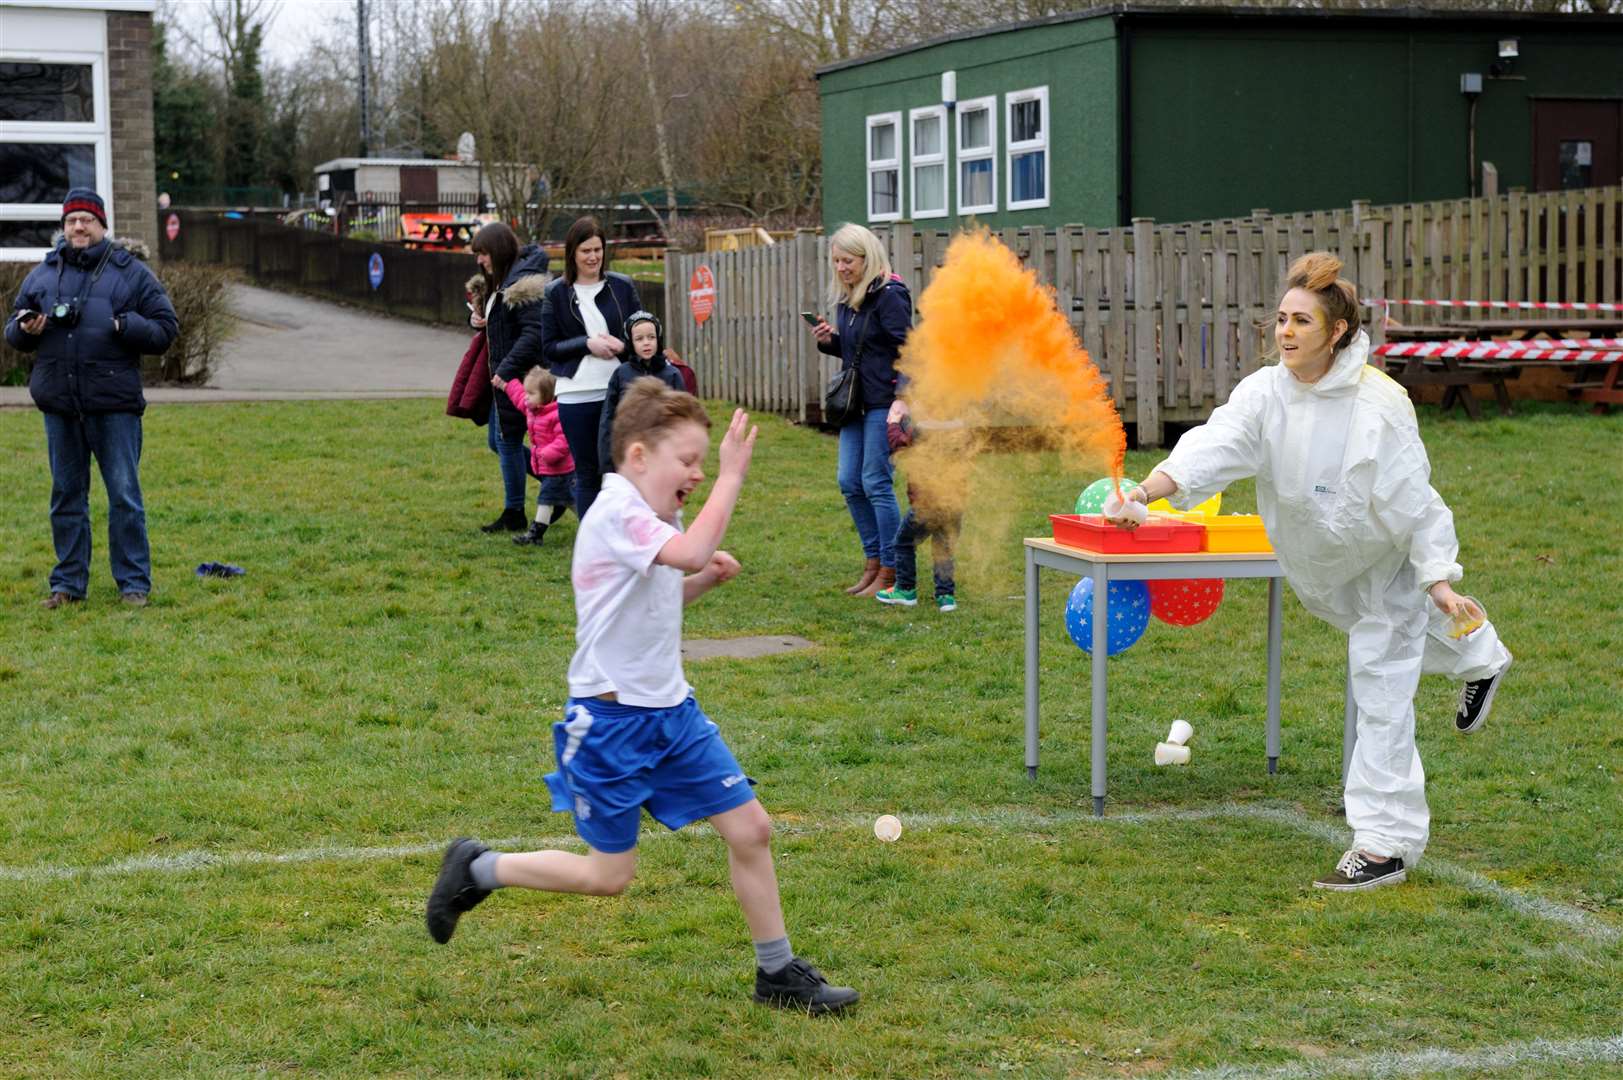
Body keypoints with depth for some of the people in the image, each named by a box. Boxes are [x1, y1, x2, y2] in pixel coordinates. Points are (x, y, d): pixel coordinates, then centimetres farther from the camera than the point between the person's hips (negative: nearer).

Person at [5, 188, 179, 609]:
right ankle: (68, 583, 19)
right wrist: (25, 330, -5)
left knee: (124, 495, -2)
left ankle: (134, 583, 6)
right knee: (67, 496, 10)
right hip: (59, 404, 4)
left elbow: (165, 329, 1)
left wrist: (125, 326, -16)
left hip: (114, 404, -3)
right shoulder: (42, 275, 12)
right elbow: (12, 331, 18)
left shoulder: (131, 272, 3)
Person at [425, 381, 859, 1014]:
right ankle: (478, 870, 21)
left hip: (670, 712, 9)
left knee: (750, 829, 3)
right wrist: (731, 477, -29)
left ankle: (778, 973, 16)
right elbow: (691, 551, -37)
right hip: (610, 722, -9)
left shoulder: (655, 520, 10)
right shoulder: (616, 514, -20)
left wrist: (704, 580, 8)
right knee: (608, 876, 1)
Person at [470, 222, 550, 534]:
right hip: (503, 374, 10)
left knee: (507, 440, -1)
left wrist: (506, 369, -26)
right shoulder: (501, 282, 14)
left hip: (516, 376, -10)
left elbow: (535, 332, -25)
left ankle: (514, 514, 10)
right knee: (498, 442, 14)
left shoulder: (523, 284, -18)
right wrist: (478, 318, 3)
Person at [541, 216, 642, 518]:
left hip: (619, 390, 0)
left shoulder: (622, 286, 5)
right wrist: (587, 344, -13)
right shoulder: (557, 293, 2)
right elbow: (549, 346, 1)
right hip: (576, 394, 0)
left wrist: (621, 344, -10)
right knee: (587, 473, 7)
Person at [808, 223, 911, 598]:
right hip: (857, 402, 9)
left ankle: (890, 572, 3)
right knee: (850, 483, 8)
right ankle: (872, 562, 19)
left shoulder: (888, 295, -13)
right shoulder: (845, 298, 12)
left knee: (875, 483, -6)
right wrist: (829, 341, 2)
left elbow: (907, 349, -17)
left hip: (885, 402, -8)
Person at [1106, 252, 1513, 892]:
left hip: (1386, 561, -6)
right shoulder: (1264, 394, -15)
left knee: (1380, 690, -8)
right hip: (1318, 565, 6)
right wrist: (1143, 492, -46)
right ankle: (1477, 659, 62)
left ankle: (1384, 844, -4)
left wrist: (1439, 579, -23)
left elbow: (1411, 497, -21)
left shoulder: (1379, 405, -25)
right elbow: (1211, 446, -30)